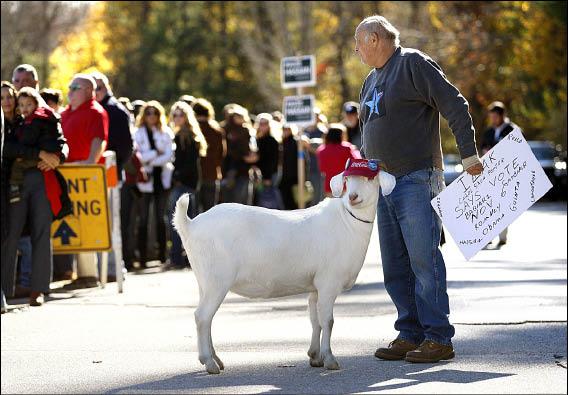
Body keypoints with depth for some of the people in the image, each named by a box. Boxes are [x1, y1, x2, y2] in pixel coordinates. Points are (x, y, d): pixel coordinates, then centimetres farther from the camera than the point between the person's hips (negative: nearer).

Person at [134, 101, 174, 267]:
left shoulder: (166, 133, 8)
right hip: (144, 179, -2)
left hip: (161, 178, 2)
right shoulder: (138, 133, 3)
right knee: (143, 218, -2)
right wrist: (156, 153, -9)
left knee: (161, 217, 5)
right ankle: (142, 255, -1)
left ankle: (162, 253, 10)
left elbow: (169, 155, -3)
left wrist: (149, 160, -11)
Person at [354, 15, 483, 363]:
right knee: (395, 266, 7)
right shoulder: (371, 81, 21)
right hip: (384, 184, 9)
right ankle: (410, 334, 12)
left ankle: (438, 338, -9)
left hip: (418, 180, -9)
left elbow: (455, 105, -12)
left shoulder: (414, 64, -6)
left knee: (424, 259, -11)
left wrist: (469, 153, -18)